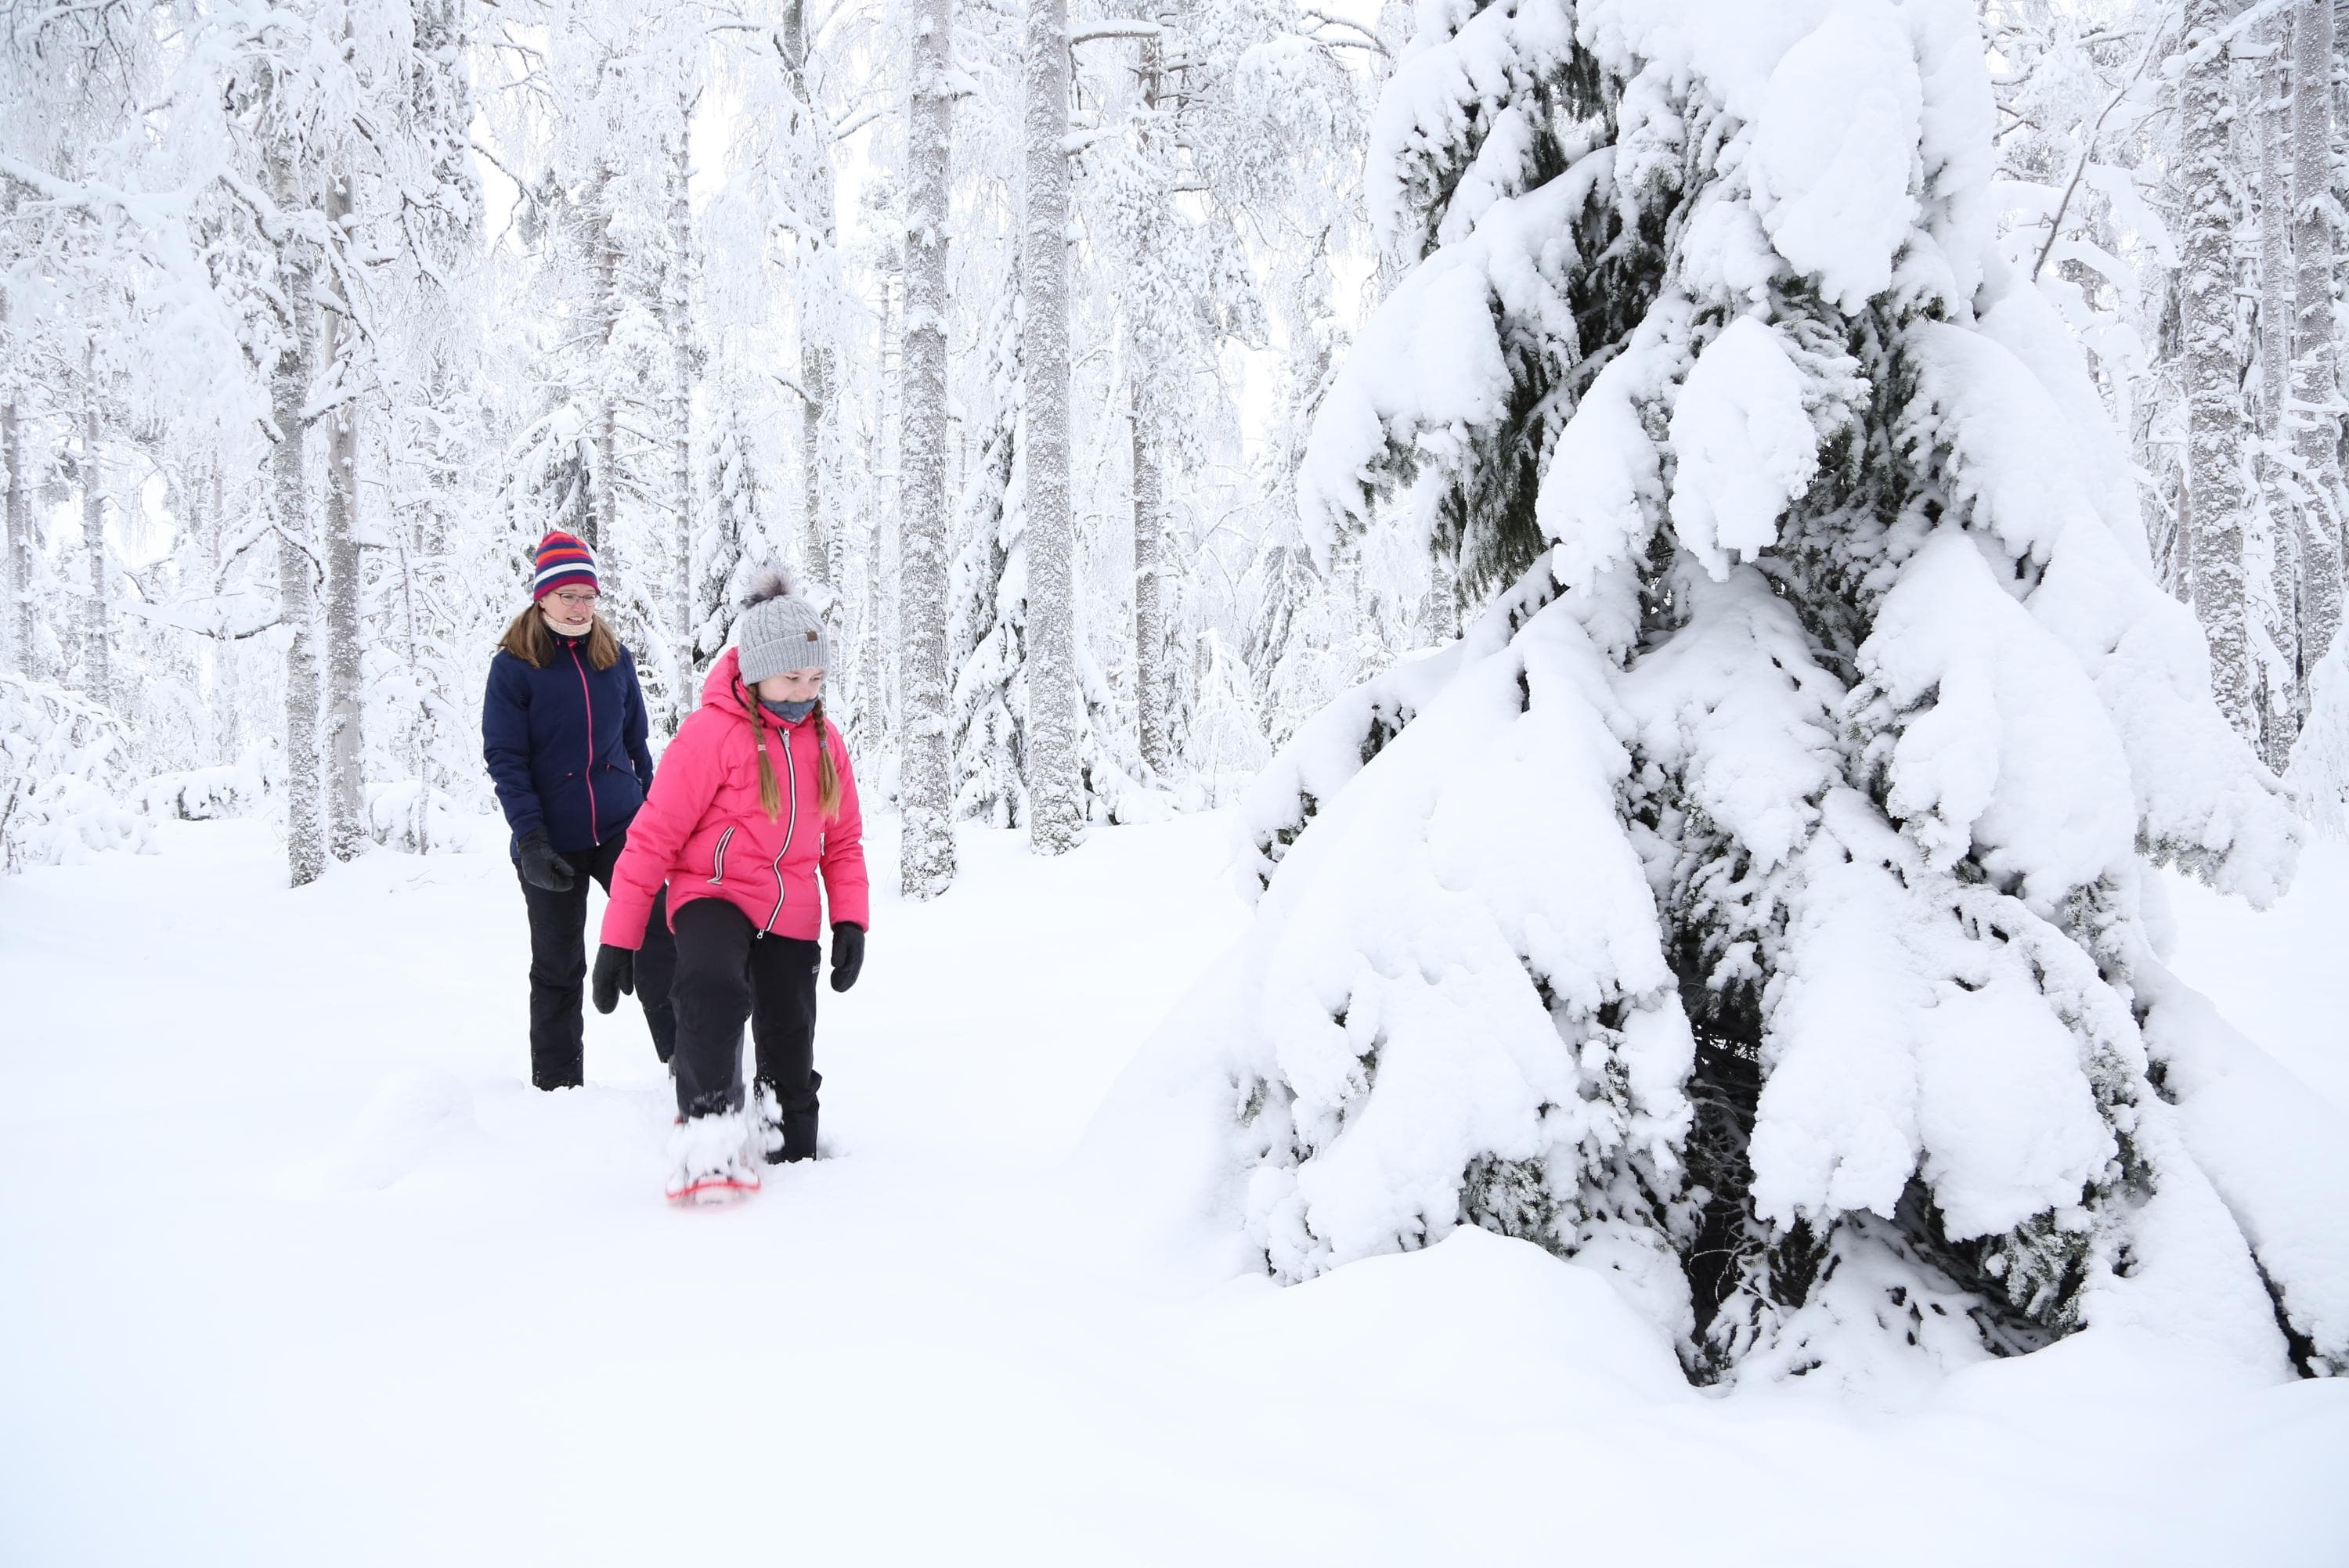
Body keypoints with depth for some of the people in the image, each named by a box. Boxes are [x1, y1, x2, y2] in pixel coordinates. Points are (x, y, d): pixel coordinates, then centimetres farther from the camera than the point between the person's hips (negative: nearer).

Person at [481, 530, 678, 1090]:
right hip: (554, 844, -2)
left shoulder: (616, 658, 8)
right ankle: (557, 1086, 20)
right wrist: (530, 838, -15)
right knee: (558, 969, 8)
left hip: (622, 828, 2)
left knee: (657, 944, -14)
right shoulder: (513, 666, -3)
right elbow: (505, 759, -6)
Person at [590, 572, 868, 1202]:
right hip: (713, 895, -5)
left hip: (790, 915, 5)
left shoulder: (824, 740, 4)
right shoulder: (713, 732, -14)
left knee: (790, 1052, 11)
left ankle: (793, 1158, 30)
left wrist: (850, 919, -1)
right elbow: (655, 835, -12)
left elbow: (843, 839, 13)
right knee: (714, 992, -36)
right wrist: (620, 937, -13)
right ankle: (709, 1132, -27)